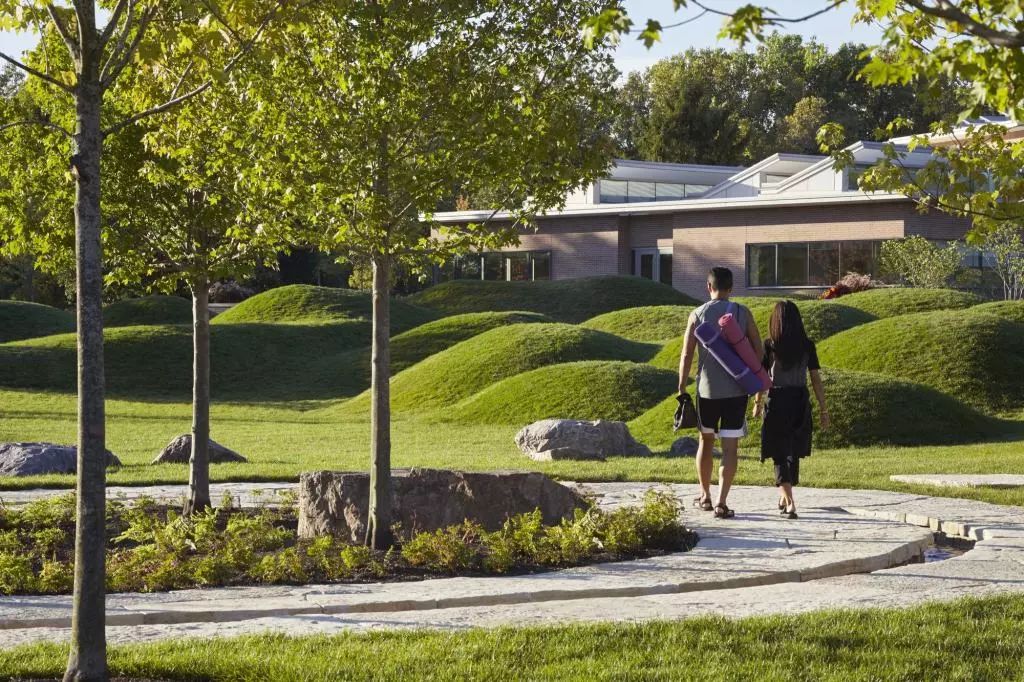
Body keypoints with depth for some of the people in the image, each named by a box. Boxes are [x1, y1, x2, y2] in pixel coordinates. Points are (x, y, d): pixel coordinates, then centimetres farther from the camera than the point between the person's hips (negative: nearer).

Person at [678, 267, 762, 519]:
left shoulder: (697, 315, -1)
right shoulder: (743, 313, -1)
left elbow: (686, 356, -3)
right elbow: (758, 351, 0)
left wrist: (682, 391, 3)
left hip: (707, 389, 1)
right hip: (736, 390, -1)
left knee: (706, 440, 18)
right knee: (730, 447, 0)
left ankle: (705, 496, 27)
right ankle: (721, 502, -9)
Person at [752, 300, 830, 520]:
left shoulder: (770, 346, -9)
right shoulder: (807, 346, -3)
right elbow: (816, 379, -2)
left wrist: (757, 403, 13)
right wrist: (823, 410, 4)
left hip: (777, 402, -3)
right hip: (800, 402, 3)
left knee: (780, 454, 1)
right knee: (793, 452, 18)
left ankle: (789, 502, -13)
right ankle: (785, 497, 32)